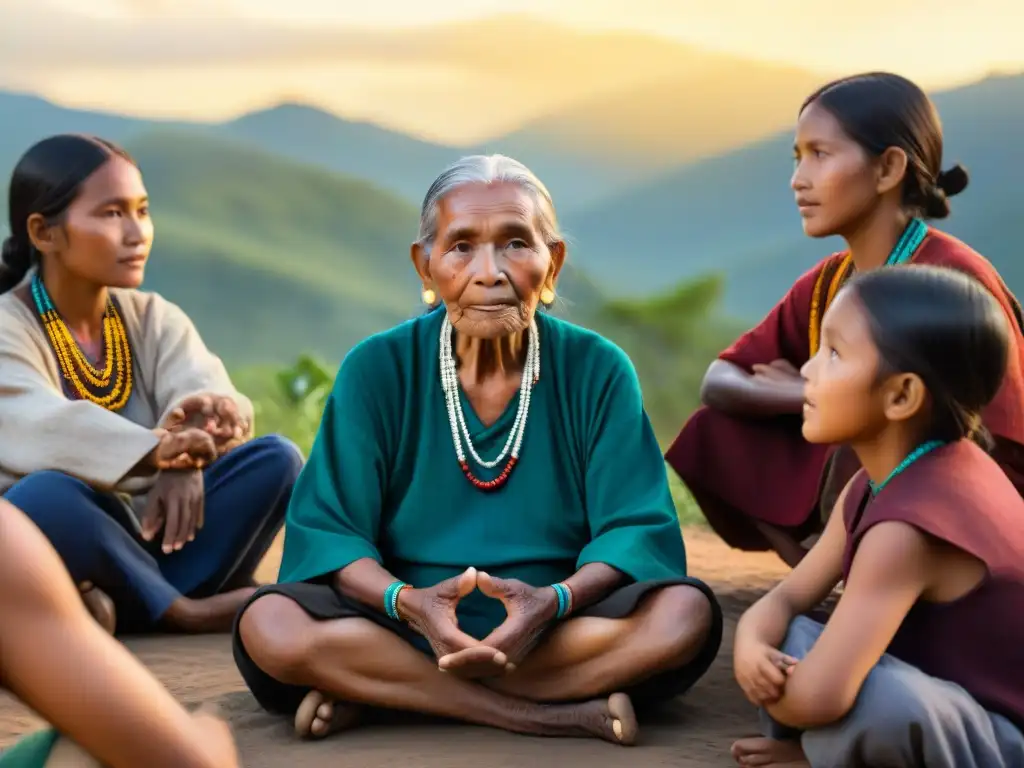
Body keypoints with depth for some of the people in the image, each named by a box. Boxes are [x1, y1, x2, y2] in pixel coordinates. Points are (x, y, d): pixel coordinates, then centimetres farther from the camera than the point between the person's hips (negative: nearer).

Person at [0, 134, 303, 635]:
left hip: (148, 541, 5)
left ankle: (134, 605, -26)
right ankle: (187, 609, -22)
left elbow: (212, 398, -11)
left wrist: (187, 458, -35)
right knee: (45, 494, -37)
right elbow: (40, 428, -29)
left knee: (274, 458, -16)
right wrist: (158, 451, -46)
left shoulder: (155, 319, 8)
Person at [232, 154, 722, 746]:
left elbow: (636, 531, -7)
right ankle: (560, 715, -27)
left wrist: (554, 602, -27)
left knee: (686, 612, -29)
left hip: (560, 632, 1)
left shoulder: (597, 370, 0)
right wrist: (407, 602, -27)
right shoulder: (376, 370, -1)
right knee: (269, 625, -28)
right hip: (410, 627, -1)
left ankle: (377, 693, -23)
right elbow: (326, 531, -7)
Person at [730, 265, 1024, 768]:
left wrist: (772, 691, -13)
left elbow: (818, 697, -38)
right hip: (963, 705, 9)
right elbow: (788, 598, 5)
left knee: (878, 700, -36)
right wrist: (752, 646, -20)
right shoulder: (881, 480, 1)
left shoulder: (909, 524, -29)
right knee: (782, 643, 1)